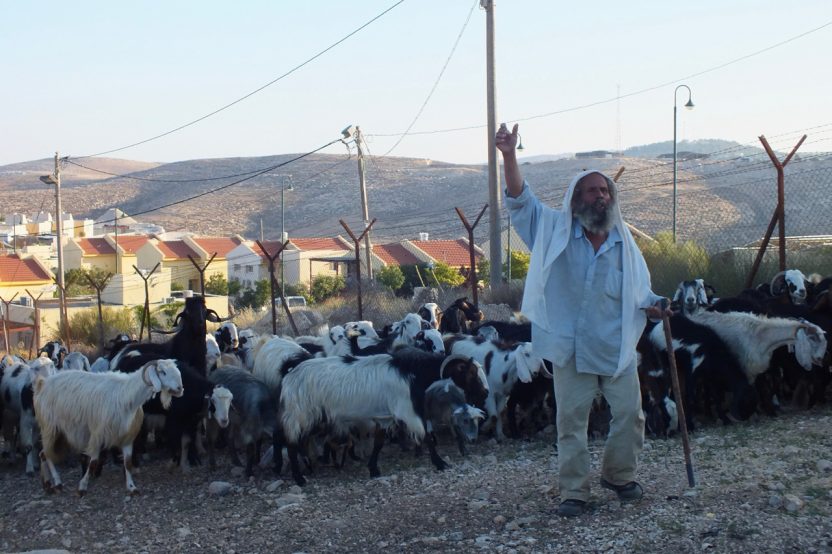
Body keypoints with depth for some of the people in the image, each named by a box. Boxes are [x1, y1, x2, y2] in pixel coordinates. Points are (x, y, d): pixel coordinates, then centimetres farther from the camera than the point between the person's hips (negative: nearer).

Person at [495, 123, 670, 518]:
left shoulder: (624, 242, 7)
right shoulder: (555, 229, 0)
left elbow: (640, 290, 13)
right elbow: (520, 199, -10)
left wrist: (653, 306, -9)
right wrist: (509, 156, -23)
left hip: (617, 348, 2)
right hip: (571, 348, -2)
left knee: (629, 415, 7)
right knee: (571, 421, 3)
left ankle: (619, 476, 30)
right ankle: (574, 492, 14)